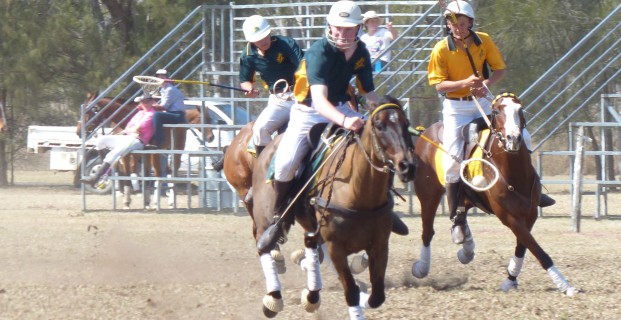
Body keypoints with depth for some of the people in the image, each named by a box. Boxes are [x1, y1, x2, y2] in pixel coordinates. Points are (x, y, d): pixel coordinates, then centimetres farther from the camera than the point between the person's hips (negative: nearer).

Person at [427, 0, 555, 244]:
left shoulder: (483, 41, -4)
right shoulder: (442, 49, -12)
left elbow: (500, 69, 1)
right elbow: (439, 84, -13)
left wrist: (486, 83, -20)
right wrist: (465, 83, -30)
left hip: (483, 102, 3)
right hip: (456, 107, -3)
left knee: (522, 138, -5)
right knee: (453, 159, -15)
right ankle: (457, 219, -5)